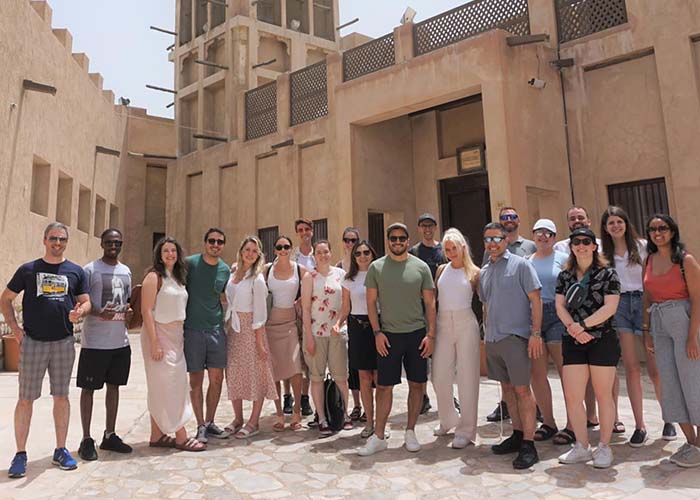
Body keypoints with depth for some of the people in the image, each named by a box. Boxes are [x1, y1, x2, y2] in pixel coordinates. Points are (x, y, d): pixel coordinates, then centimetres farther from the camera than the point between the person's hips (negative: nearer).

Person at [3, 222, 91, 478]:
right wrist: (15, 328, -1)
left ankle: (60, 450, 19)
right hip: (33, 342, -1)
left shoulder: (76, 271, 6)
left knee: (61, 397, 8)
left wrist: (79, 312, -15)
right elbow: (5, 300, 10)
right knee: (26, 399, 2)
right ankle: (20, 454, 14)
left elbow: (86, 302, 8)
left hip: (64, 342, 2)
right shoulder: (28, 269, 3)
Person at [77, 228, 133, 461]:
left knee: (114, 386, 12)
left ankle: (109, 436, 25)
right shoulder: (90, 270, -5)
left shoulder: (126, 271, 13)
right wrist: (99, 313, -23)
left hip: (120, 341, 6)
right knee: (89, 388, 4)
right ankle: (86, 439, 16)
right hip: (94, 342, -6)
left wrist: (128, 310, 3)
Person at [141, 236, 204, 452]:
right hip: (159, 334, -8)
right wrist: (154, 342, -19)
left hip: (176, 336, 8)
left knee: (169, 386, 11)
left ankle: (157, 435, 20)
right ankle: (181, 436, 2)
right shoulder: (154, 276, -8)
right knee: (166, 385, -3)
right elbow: (146, 310, -14)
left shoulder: (178, 278, 14)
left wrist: (182, 336, 10)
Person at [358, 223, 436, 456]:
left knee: (417, 384, 8)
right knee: (384, 386, 3)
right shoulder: (376, 267, 2)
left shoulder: (421, 267, 2)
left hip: (417, 334, 1)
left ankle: (410, 432, 24)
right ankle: (378, 436, 15)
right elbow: (371, 302, 3)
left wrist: (431, 334, -3)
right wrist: (377, 332, -5)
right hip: (388, 335, -1)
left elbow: (430, 303, 3)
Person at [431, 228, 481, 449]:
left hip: (465, 323, -3)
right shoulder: (442, 270, 10)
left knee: (467, 377, 1)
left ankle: (466, 430, 12)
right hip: (443, 324, 3)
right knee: (439, 377, 5)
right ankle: (448, 419, 29)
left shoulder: (474, 272, 2)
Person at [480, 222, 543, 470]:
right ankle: (517, 434, 26)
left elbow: (536, 299, -7)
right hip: (492, 339, 6)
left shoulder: (520, 265, -4)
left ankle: (528, 445, 1)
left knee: (522, 389, -5)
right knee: (506, 388, 14)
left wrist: (535, 333, -14)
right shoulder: (484, 271, 14)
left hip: (515, 337, -6)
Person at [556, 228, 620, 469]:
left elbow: (610, 307, -10)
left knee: (603, 395, 5)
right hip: (573, 343, 4)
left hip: (602, 340, -3)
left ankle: (604, 447, 20)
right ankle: (582, 447, 18)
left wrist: (582, 325, -15)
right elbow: (560, 306, 5)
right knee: (572, 397, 3)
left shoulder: (607, 273, -1)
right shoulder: (565, 276, 10)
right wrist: (572, 327, -12)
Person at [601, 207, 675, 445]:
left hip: (643, 302, -2)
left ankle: (668, 419, 22)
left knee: (655, 367, 3)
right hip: (619, 305, 2)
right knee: (631, 368, 2)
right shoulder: (604, 253, 10)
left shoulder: (642, 246, 3)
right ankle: (640, 426, 8)